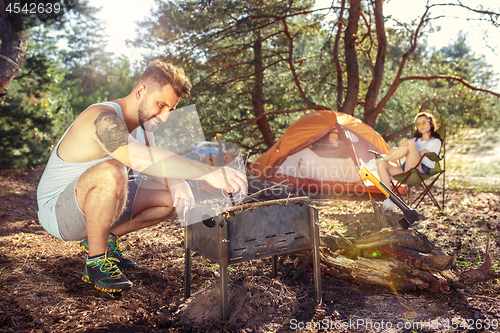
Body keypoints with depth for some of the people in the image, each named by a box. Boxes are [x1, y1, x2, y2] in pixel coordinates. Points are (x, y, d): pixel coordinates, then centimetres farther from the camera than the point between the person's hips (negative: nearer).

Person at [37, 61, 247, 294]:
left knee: (171, 198, -1)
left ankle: (105, 238, 10)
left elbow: (156, 166, 4)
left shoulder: (142, 125, 2)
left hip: (93, 203, 8)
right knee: (111, 172, -38)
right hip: (57, 211, -8)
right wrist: (208, 173, -50)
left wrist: (177, 183, -20)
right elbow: (138, 157, -46)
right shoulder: (104, 119, -27)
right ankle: (96, 261, -17)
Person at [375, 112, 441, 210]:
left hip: (420, 171, -6)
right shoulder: (415, 139, 31)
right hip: (405, 169, 6)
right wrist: (401, 145, -17)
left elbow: (419, 155, -7)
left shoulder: (435, 141, 11)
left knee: (410, 144, -29)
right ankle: (390, 200, -23)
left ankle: (376, 161, -23)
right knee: (381, 164, -22)